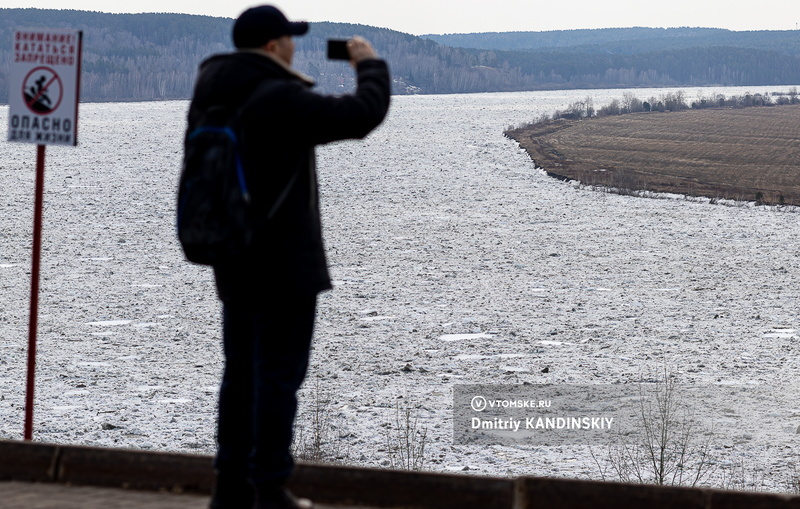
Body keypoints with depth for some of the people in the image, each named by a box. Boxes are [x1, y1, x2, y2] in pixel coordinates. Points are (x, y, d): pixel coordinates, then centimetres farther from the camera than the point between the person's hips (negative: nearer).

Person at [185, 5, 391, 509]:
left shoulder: (211, 97, 7)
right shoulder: (279, 100, -18)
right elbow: (363, 114, -16)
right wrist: (371, 65, 1)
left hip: (234, 260, 8)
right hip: (285, 263, -8)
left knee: (242, 370, 14)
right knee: (280, 373, -3)